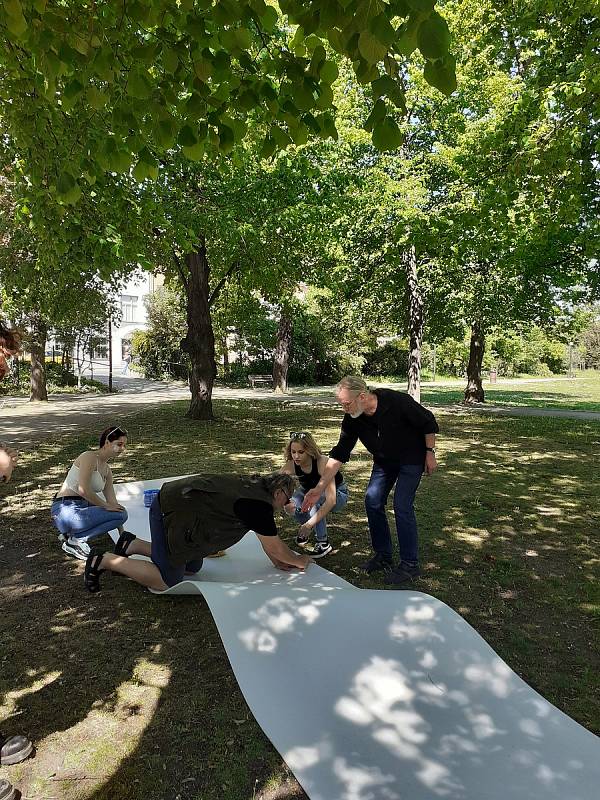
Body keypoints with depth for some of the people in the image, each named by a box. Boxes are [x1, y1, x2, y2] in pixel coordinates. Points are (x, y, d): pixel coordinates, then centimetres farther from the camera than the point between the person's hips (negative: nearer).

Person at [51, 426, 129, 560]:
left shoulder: (107, 470, 14)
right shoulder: (90, 457, -11)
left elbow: (112, 502, 13)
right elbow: (83, 489, -24)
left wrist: (123, 534, 11)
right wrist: (106, 505, -14)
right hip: (65, 512, -9)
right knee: (121, 514, -15)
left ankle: (70, 534, 13)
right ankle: (76, 540, -5)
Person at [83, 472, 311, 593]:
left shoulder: (257, 486, 8)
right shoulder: (259, 506, -20)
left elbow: (267, 535, 21)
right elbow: (275, 547, -8)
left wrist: (278, 561, 21)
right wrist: (299, 561, 9)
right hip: (171, 514, -10)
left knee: (192, 568, 16)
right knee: (166, 581, -3)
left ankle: (132, 545, 24)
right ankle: (102, 560, 4)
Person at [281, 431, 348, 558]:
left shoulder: (322, 463, -36)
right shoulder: (291, 465, -23)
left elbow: (331, 500, -43)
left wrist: (310, 524, -49)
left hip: (338, 494, -4)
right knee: (291, 505, -27)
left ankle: (323, 544, -20)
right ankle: (305, 529, 5)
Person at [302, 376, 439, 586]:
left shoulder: (398, 402, -34)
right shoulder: (352, 419, -18)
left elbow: (429, 423, -18)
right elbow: (339, 455, -15)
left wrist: (430, 454, -11)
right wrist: (319, 488, -19)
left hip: (412, 458, -5)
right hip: (384, 460, 6)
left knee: (402, 506, -12)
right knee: (372, 501, 0)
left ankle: (410, 565, 3)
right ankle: (383, 556, 17)